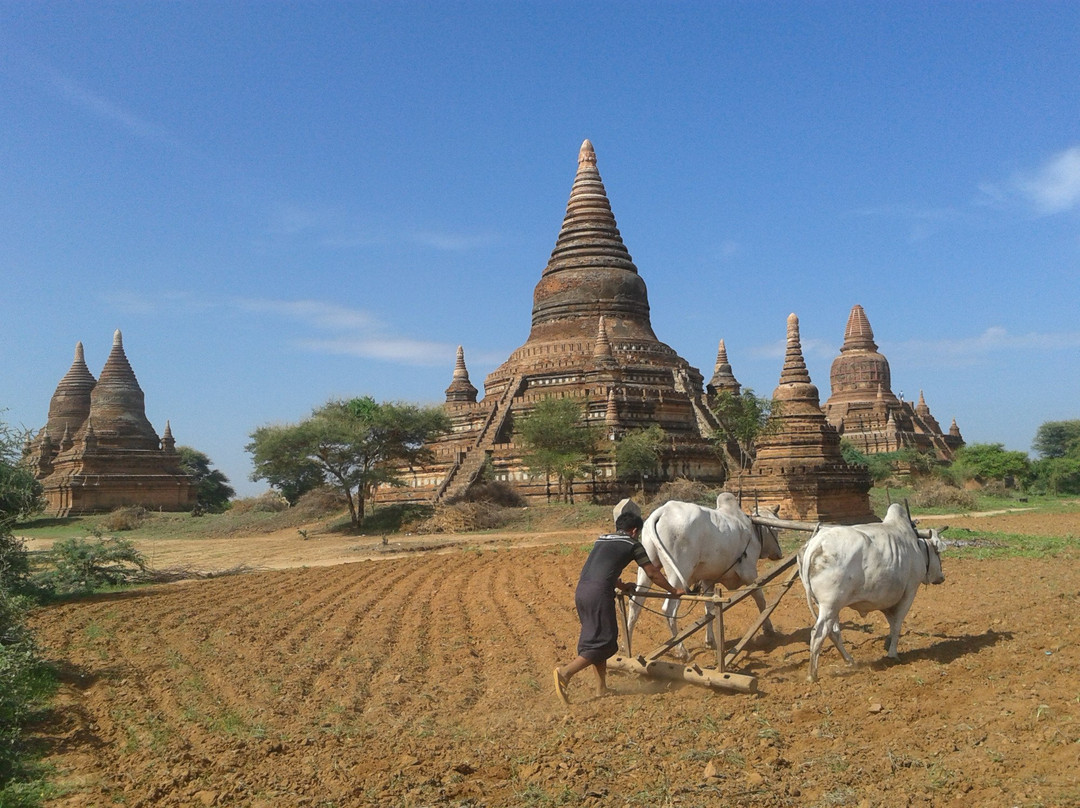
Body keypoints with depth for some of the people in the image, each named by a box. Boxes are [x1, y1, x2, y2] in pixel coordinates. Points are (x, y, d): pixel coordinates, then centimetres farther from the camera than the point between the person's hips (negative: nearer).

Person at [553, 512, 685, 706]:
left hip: (580, 590, 7)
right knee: (604, 641, 0)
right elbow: (652, 573, 15)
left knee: (594, 638, 18)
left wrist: (623, 586, 54)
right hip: (599, 593, -7)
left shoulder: (601, 540, 28)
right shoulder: (632, 544, 11)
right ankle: (566, 671, -15)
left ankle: (601, 689, 22)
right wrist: (673, 591, 28)